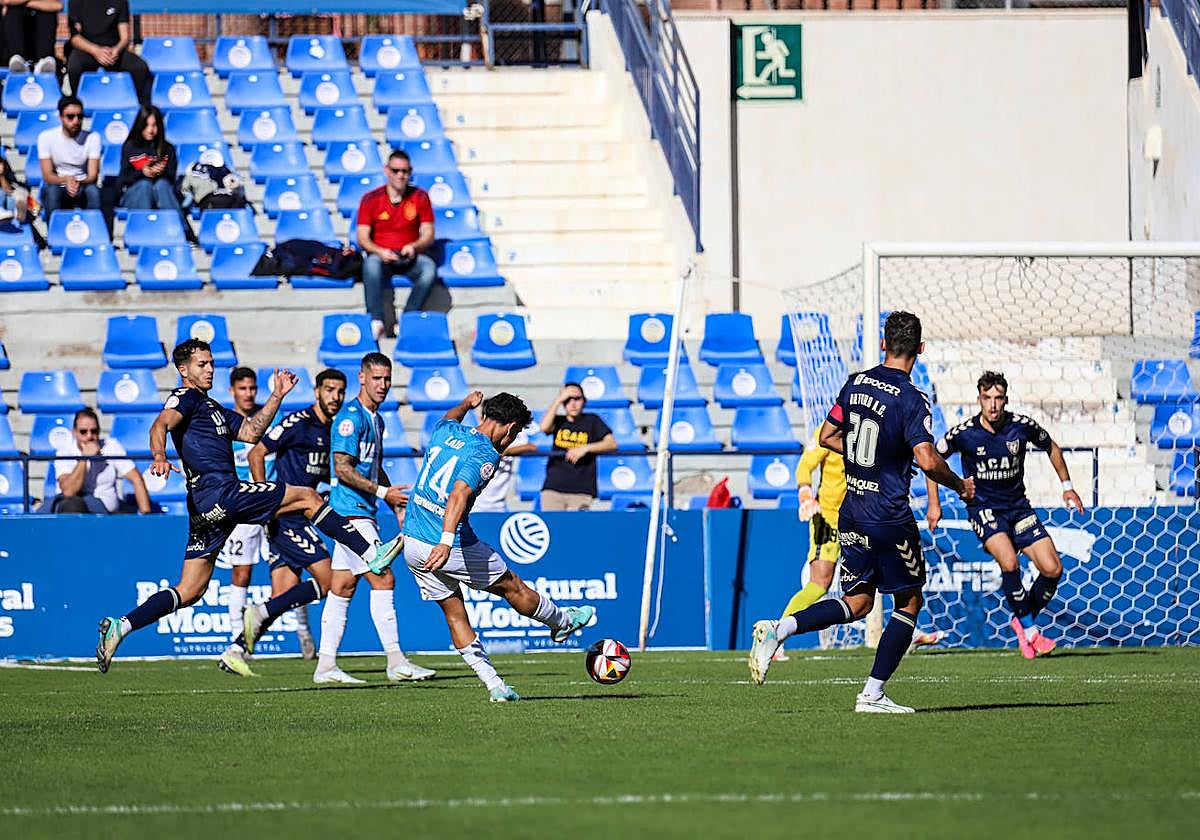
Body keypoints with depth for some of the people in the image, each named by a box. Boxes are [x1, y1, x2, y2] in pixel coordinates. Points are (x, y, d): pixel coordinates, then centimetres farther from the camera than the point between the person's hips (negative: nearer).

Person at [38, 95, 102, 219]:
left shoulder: (92, 137, -4)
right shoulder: (46, 137, -6)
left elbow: (93, 176, -11)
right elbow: (47, 176, -11)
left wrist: (78, 183, -34)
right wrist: (65, 180, -33)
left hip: (83, 186, 0)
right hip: (58, 186, 0)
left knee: (93, 190, -33)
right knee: (52, 191, -34)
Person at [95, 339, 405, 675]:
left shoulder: (212, 407, 29)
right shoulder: (186, 398, 0)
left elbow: (250, 432, 28)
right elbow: (161, 425, -19)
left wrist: (277, 396, 22)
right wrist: (160, 457, -39)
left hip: (207, 508, 10)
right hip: (217, 492, -10)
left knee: (190, 590, 7)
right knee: (307, 497, -2)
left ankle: (120, 626, -2)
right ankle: (370, 553, 1)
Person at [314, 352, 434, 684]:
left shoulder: (376, 419, 18)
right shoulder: (351, 417, -13)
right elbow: (343, 469, -18)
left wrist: (397, 505, 22)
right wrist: (383, 492, -18)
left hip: (362, 513, 10)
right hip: (350, 510, -10)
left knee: (343, 586, 8)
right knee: (383, 579, -11)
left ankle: (326, 665, 8)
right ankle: (396, 662, -11)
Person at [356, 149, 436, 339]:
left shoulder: (420, 197, 5)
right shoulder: (371, 199, 1)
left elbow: (428, 235, 4)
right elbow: (362, 238, -2)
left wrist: (413, 247, -18)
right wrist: (380, 252, -22)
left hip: (409, 258, 1)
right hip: (380, 255, -1)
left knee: (429, 267, -32)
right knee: (371, 264, -37)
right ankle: (376, 320, -37)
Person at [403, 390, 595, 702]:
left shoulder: (446, 431, 5)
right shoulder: (485, 456, -17)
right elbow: (459, 495, -34)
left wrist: (468, 403, 54)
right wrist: (446, 542, -45)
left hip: (413, 544, 7)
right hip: (452, 546, -7)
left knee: (454, 614, 12)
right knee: (512, 586, 17)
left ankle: (495, 685, 13)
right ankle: (563, 622, 40)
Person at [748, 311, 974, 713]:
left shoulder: (856, 384, 5)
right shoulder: (911, 400, -15)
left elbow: (827, 437, 14)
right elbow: (928, 461, -23)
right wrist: (959, 485, -5)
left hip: (851, 514, 6)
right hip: (889, 519, -6)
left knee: (858, 601, 15)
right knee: (909, 601, 10)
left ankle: (779, 629, -7)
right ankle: (872, 694, 4)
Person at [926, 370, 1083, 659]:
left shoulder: (1022, 426, -9)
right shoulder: (963, 433, -14)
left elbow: (1050, 447, 13)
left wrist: (1067, 486, 13)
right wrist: (934, 503, 1)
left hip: (1018, 505, 3)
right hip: (983, 508, -3)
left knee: (1052, 569, -8)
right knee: (1009, 563, -29)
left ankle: (1024, 620, 17)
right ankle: (1030, 631, -11)